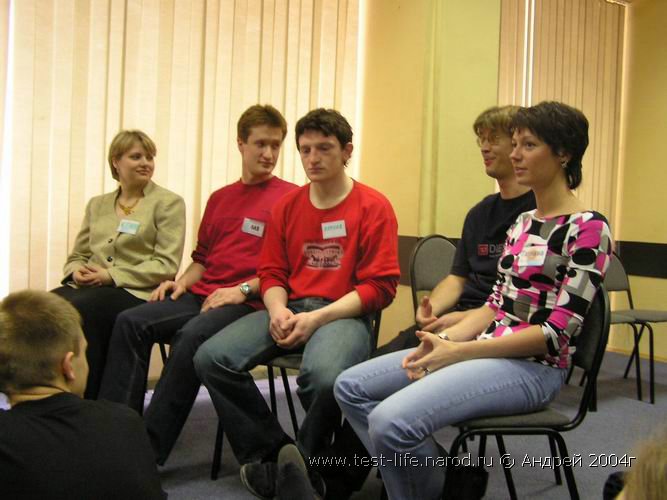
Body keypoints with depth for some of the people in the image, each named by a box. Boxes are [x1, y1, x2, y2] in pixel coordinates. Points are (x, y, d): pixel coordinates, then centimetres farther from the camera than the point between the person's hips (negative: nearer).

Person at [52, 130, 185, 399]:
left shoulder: (168, 203, 2)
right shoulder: (97, 204, 20)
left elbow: (166, 265, -7)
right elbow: (77, 255, 21)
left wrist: (111, 275, -14)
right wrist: (76, 271, -5)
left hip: (136, 292, -5)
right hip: (87, 287, 5)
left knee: (75, 311, -34)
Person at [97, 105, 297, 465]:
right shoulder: (220, 198, 21)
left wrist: (243, 289, -15)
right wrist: (182, 282, 6)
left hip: (248, 303, -6)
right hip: (202, 297, 7)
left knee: (191, 336, -33)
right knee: (131, 321, -15)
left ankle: (149, 451, -25)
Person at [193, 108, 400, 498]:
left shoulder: (374, 207, -2)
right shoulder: (288, 206, 14)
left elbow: (380, 287, -7)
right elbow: (272, 272, 16)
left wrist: (318, 318, -17)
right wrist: (278, 310, -8)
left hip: (344, 313, -5)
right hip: (290, 309, 5)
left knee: (324, 375, -38)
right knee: (211, 358, -16)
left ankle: (305, 460, -6)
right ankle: (269, 450, 1)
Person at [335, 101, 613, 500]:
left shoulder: (588, 228, -11)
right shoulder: (523, 222, 15)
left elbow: (557, 331, -16)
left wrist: (458, 352, -18)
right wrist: (445, 338, -5)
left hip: (533, 366, -8)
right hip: (488, 350, 8)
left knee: (392, 422, -29)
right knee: (352, 387, -2)